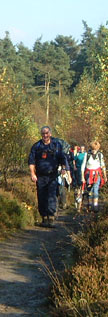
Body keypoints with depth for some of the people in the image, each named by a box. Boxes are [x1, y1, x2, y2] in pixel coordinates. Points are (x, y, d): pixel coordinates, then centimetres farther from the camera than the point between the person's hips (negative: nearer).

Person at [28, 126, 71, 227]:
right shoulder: (36, 146, 5)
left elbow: (62, 158, 11)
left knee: (52, 197, -13)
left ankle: (51, 218, -15)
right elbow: (31, 161, 3)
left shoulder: (56, 145, 6)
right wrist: (33, 174, -7)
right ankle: (44, 218, 14)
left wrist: (63, 168, -6)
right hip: (40, 176, 1)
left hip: (52, 176, -1)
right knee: (41, 198, 3)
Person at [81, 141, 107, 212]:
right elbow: (83, 166, -2)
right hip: (89, 175, 0)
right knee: (90, 191, 2)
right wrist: (82, 177, -5)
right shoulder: (87, 155, -5)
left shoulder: (100, 155, -1)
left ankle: (95, 206, -15)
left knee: (95, 190, -14)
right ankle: (90, 206, 17)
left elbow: (103, 166, 9)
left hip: (97, 174, 0)